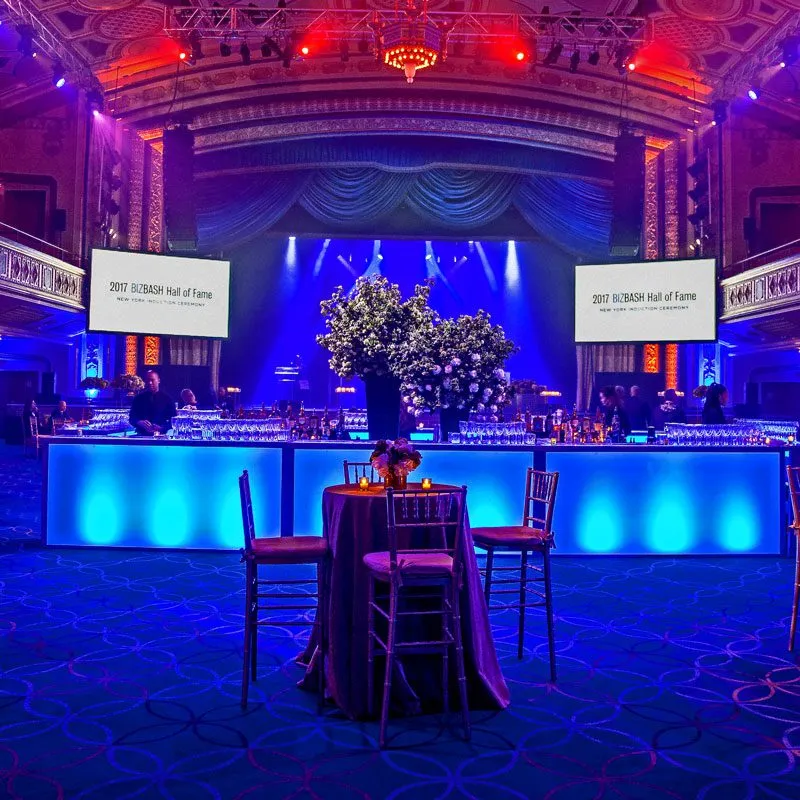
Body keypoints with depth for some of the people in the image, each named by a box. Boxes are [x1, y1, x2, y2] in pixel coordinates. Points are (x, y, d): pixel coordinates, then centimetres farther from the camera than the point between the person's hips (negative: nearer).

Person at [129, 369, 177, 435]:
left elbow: (173, 420, 3)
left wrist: (161, 428, -14)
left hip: (160, 436, -2)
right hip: (142, 436, 2)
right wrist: (140, 423, -14)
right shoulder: (138, 398, 12)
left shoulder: (167, 399, 7)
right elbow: (132, 418, 8)